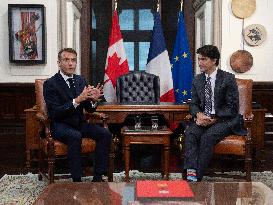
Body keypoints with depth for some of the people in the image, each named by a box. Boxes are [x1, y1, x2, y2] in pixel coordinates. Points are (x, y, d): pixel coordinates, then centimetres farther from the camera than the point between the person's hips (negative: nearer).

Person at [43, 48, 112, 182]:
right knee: (75, 136, -36)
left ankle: (98, 177, -12)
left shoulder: (81, 80, 7)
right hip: (59, 125, -5)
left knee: (105, 134, -17)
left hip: (79, 123, 6)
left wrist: (93, 100, -17)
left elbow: (89, 109, 7)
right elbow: (54, 113, -20)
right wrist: (77, 100, -29)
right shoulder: (50, 84, -10)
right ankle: (77, 180, -28)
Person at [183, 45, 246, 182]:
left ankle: (197, 177, -27)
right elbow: (193, 104, 12)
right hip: (203, 118, 5)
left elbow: (232, 107, -9)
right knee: (190, 133, -25)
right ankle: (191, 173, -35)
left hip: (224, 119, -4)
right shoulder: (197, 80, 11)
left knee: (208, 136, -31)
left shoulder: (228, 79, -6)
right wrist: (198, 114, -13)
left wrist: (213, 119, -19)